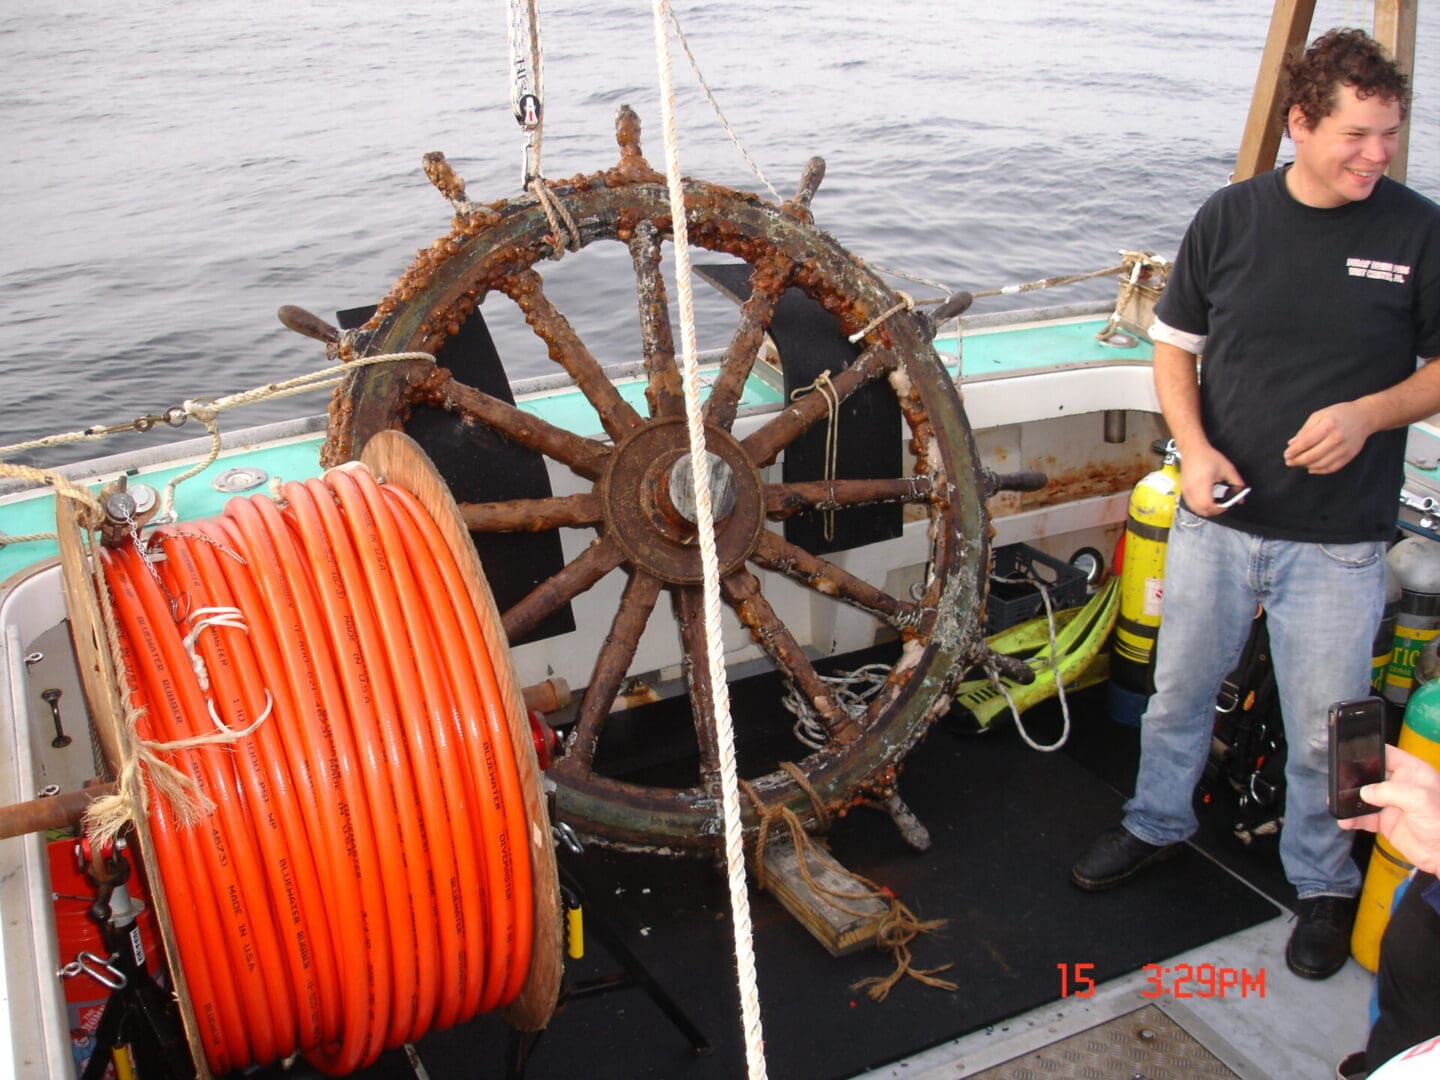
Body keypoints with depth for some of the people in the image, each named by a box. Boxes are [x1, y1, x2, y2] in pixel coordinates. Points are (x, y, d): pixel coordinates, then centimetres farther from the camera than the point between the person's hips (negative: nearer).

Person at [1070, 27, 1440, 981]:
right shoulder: (1232, 217, -1)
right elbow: (1177, 344, 7)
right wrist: (1194, 446, -9)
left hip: (1338, 542, -2)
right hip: (1216, 518, 2)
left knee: (1325, 734, 8)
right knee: (1180, 690, 18)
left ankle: (1325, 884, 33)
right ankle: (1158, 823, 43)